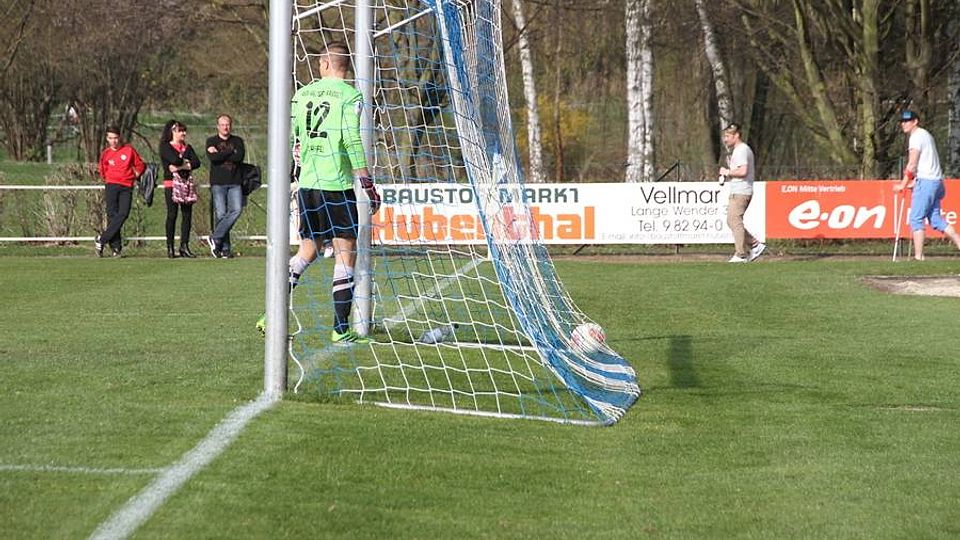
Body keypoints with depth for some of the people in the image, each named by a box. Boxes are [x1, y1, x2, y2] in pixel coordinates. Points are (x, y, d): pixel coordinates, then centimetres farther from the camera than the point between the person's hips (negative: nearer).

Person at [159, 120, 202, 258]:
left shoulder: (187, 147, 16)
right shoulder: (165, 147, 1)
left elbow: (197, 163, 0)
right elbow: (175, 160, -18)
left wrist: (180, 166, -11)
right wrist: (186, 161, 1)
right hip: (171, 184, -5)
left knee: (187, 215, -1)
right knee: (172, 215, -4)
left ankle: (184, 246, 1)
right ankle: (170, 247, 1)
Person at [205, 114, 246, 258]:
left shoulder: (237, 141, 14)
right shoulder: (211, 141, 9)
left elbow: (239, 157, -5)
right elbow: (213, 158, -10)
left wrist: (220, 154, -6)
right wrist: (231, 152, -5)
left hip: (234, 183, 2)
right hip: (218, 183, -2)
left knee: (236, 210, -16)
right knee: (220, 213, -7)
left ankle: (215, 238, -10)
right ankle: (224, 248, -4)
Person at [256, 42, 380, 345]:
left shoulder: (303, 93, 10)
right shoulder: (350, 96, -6)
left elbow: (291, 137, 12)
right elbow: (353, 141, -14)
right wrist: (368, 185, -11)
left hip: (307, 183, 6)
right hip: (338, 184, -6)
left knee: (308, 249, 17)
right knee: (345, 253, 0)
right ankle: (341, 329, -3)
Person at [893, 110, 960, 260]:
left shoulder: (916, 136, -8)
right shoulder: (926, 135, 21)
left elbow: (912, 165, -13)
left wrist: (903, 185, -7)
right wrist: (914, 182, 19)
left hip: (926, 181, -10)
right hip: (936, 180, 10)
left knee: (916, 219, -9)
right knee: (935, 219, 11)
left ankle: (918, 256, -13)